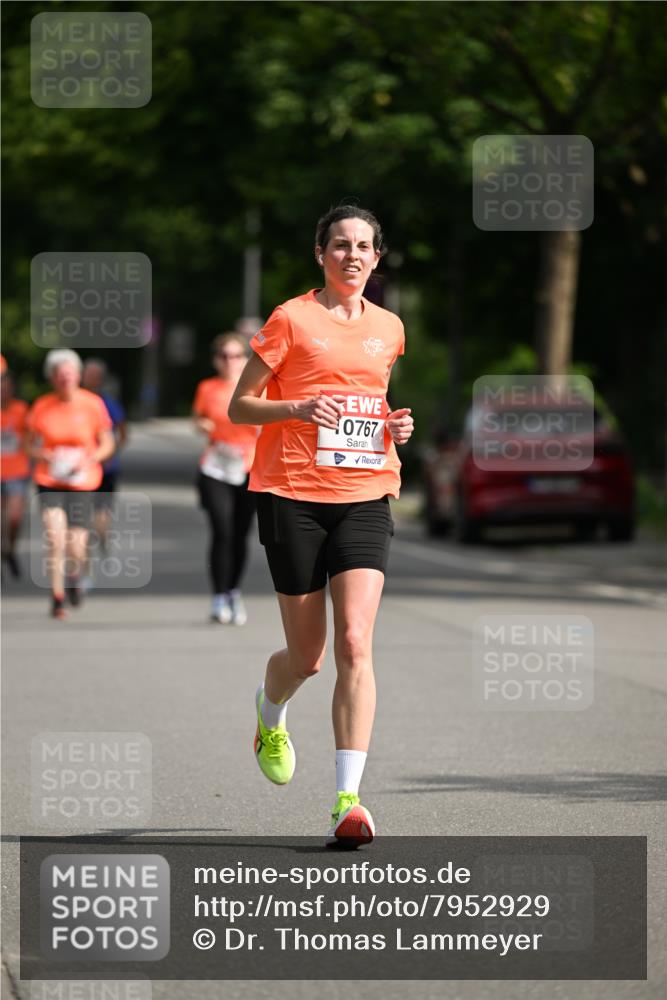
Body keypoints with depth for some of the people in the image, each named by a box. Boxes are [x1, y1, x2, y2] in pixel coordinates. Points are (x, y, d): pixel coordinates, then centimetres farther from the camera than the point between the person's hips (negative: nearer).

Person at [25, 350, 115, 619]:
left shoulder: (92, 405, -4)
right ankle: (57, 598, -5)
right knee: (55, 539, -18)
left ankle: (73, 576, 36)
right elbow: (30, 444, 8)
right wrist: (44, 456, -13)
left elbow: (107, 444, 4)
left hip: (82, 482, 0)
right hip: (49, 482, 0)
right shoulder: (42, 407, -2)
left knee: (76, 549, -1)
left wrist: (88, 460, -14)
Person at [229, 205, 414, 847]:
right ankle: (269, 715, 43)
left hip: (365, 497, 3)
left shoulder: (389, 329, 13)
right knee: (306, 655, 5)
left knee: (355, 643, -14)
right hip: (293, 496, -3)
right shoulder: (292, 319, -1)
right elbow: (238, 407, 0)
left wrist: (396, 426, 7)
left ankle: (348, 800, -17)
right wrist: (298, 408, -18)